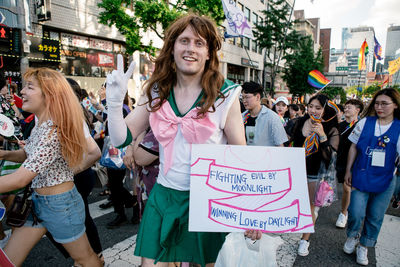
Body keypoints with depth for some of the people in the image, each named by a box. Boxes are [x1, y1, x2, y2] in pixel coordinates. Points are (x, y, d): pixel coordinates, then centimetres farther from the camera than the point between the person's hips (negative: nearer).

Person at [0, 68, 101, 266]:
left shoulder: (54, 130, -27)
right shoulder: (40, 125, 2)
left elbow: (20, 179, -29)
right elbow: (26, 154, 16)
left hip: (61, 205, -8)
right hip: (37, 200, 9)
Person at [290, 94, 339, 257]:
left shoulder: (331, 130, -12)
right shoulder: (301, 122, -2)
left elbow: (331, 157, -21)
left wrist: (322, 135, -29)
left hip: (315, 174, -3)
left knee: (309, 208, 9)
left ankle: (305, 239, 29)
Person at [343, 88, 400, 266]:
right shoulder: (365, 123, -2)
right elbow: (354, 147, 4)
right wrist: (348, 171, 3)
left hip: (385, 181, 1)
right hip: (361, 177, 0)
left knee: (375, 217, 11)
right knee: (356, 213, -5)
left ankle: (363, 246, 33)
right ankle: (352, 236, 28)